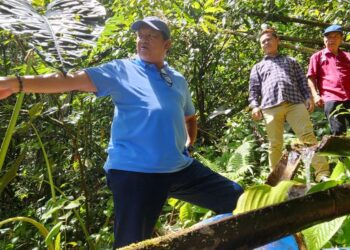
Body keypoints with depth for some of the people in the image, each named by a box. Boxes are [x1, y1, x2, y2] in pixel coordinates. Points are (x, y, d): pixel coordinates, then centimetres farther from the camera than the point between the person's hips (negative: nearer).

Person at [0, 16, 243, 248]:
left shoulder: (178, 80, 15)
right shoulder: (121, 70, 0)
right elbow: (73, 79, -12)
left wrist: (189, 142, 15)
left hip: (181, 168, 6)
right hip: (134, 171, -5)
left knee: (237, 200, 13)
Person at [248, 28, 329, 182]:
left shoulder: (291, 61, 31)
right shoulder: (258, 67, 29)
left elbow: (302, 81, 21)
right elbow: (253, 89, 17)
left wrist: (308, 97, 4)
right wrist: (254, 106, 0)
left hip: (295, 102, 0)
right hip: (270, 106, 0)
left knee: (308, 136, -14)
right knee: (275, 144, -5)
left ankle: (322, 174, -18)